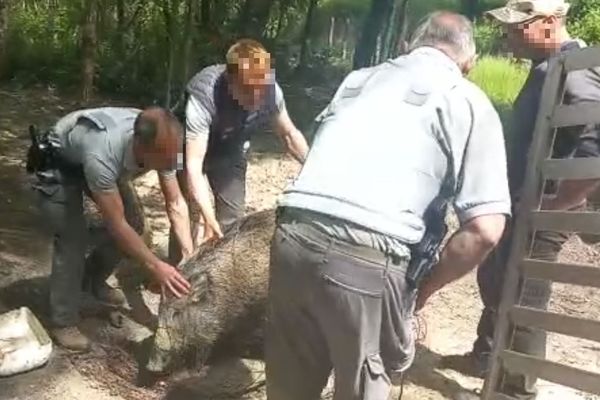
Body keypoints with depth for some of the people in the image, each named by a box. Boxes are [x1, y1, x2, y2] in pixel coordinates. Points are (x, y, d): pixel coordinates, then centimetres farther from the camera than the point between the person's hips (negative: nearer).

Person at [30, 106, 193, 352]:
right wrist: (156, 267, -36)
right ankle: (63, 323, 2)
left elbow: (176, 203, -20)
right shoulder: (102, 156, -46)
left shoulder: (162, 145, -29)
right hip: (59, 163, -6)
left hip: (106, 159, 6)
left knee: (132, 222, 0)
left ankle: (92, 279, 26)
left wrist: (190, 255, -29)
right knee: (73, 238, -15)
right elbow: (116, 225, -37)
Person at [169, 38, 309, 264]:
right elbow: (193, 165, -42)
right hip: (192, 147, -4)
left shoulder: (271, 91, -28)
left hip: (230, 151, 4)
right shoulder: (203, 96, -41)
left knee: (232, 219, 6)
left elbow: (289, 135, -8)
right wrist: (209, 219, -49)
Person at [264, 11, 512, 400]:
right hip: (368, 259, -5)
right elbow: (484, 229, -2)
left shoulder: (360, 78, 24)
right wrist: (427, 285, 11)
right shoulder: (471, 104, 8)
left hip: (294, 236, 5)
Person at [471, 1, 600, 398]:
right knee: (493, 280, 23)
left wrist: (552, 206, -23)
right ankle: (486, 356, 44)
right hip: (520, 203, 10)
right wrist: (520, 200, 16)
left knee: (521, 301, 4)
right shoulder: (548, 67, 7)